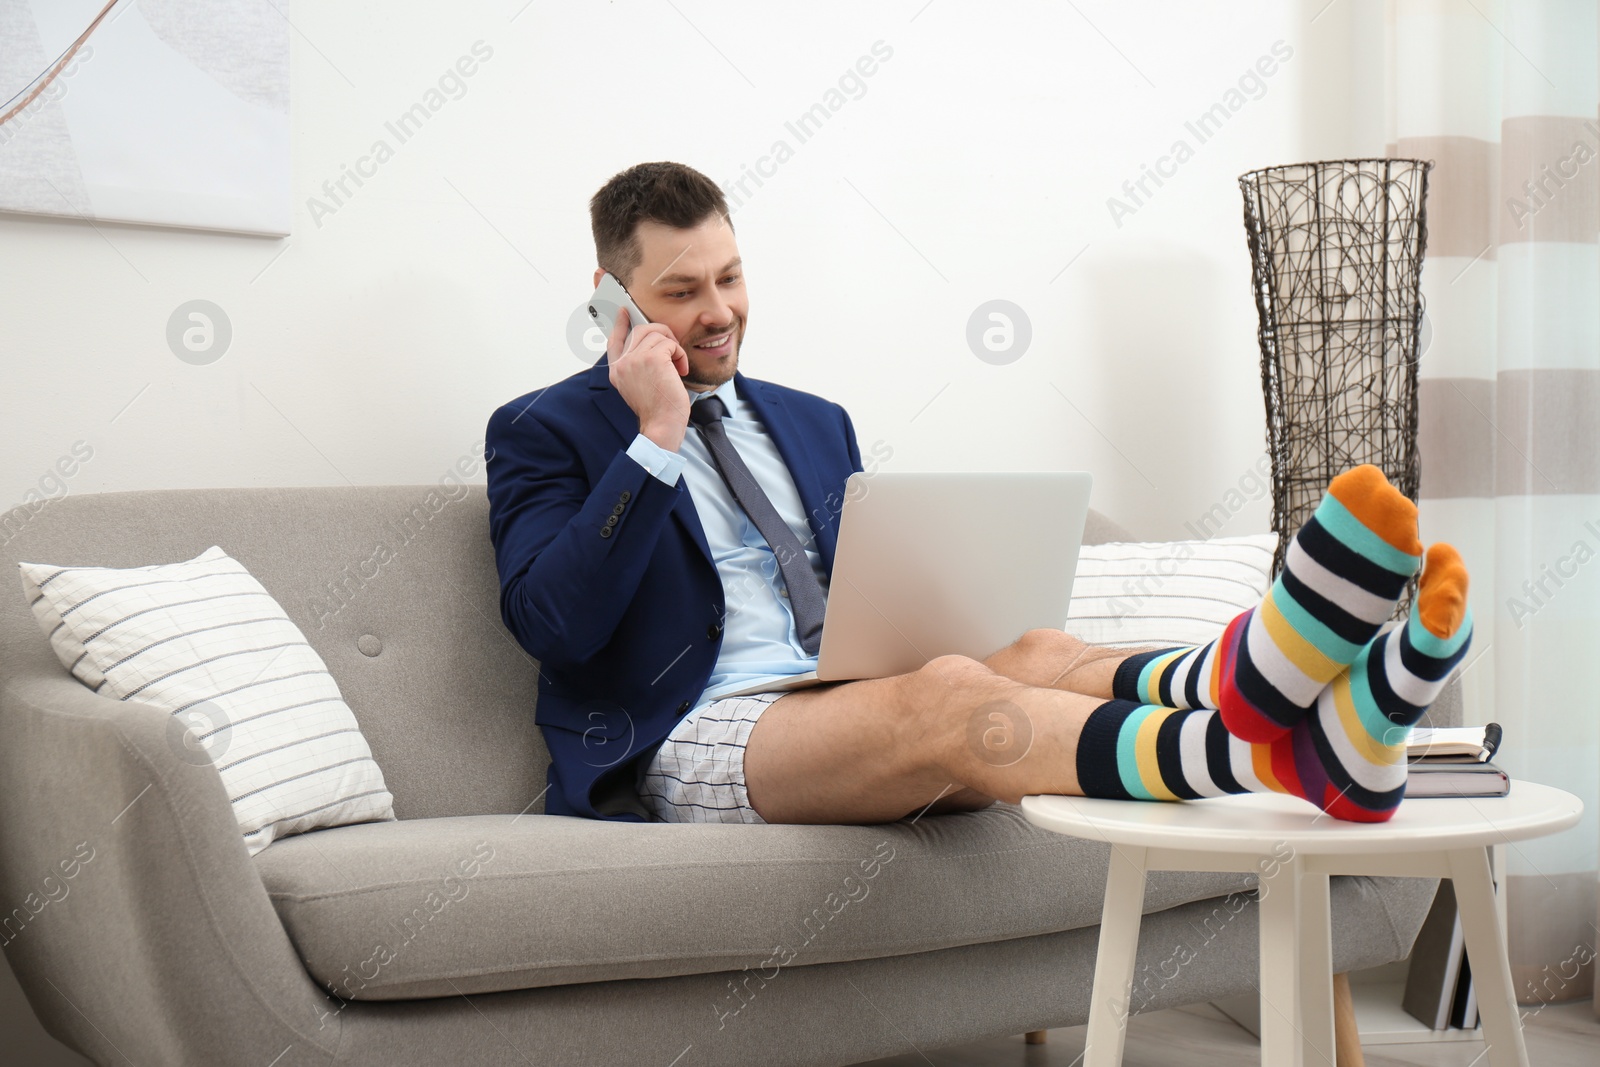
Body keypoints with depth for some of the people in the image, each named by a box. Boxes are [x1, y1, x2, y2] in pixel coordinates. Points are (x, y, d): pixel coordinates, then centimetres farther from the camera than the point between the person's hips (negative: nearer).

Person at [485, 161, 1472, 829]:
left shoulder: (814, 423, 26)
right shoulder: (545, 433, 8)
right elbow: (554, 622, -8)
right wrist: (657, 436, -11)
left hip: (856, 700, 6)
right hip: (699, 735, -6)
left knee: (1040, 657, -27)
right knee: (945, 697, -35)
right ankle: (1277, 755, -58)